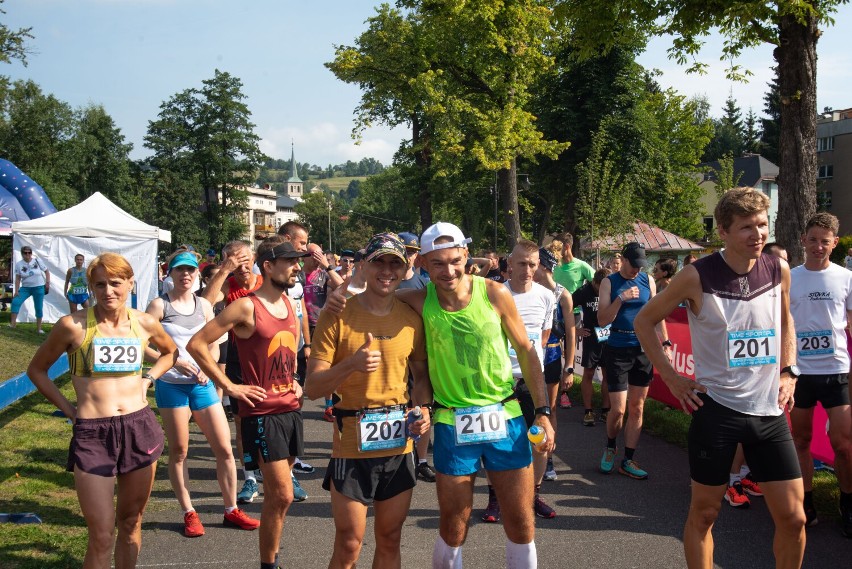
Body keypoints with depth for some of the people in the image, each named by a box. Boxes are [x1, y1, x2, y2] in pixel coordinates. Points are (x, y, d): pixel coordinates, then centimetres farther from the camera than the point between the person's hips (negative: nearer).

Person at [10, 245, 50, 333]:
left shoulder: (37, 261, -6)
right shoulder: (19, 264, -3)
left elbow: (46, 271, 2)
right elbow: (18, 278, -2)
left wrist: (47, 282, -8)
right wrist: (16, 291, -7)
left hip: (39, 287, -1)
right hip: (25, 287, 1)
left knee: (39, 308, 2)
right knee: (15, 302, -17)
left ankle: (39, 328, 12)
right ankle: (13, 324, -10)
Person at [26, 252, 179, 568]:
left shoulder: (144, 324, 2)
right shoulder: (74, 325, -7)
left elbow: (170, 352, 24)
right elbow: (36, 370, 7)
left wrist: (148, 379, 9)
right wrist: (66, 407, 0)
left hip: (140, 427, 3)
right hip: (92, 434, -3)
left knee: (131, 522, 15)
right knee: (102, 536, -5)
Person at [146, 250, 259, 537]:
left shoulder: (204, 305, 8)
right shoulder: (160, 305, -5)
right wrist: (175, 362, -18)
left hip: (202, 384, 4)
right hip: (171, 385, -4)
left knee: (224, 448, 3)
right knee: (179, 451, 6)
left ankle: (231, 510, 16)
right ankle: (189, 514, 19)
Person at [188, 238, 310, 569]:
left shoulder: (290, 305, 9)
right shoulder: (246, 307, -13)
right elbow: (196, 344, -14)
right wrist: (228, 386, -14)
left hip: (291, 408, 7)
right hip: (262, 412, -7)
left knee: (277, 494, 13)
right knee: (282, 495, -8)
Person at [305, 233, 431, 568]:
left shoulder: (412, 318, 3)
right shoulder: (337, 316, -9)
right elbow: (312, 388, -11)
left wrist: (424, 407, -4)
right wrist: (351, 364, -28)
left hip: (399, 447, 4)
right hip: (351, 446, -4)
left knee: (390, 541, 16)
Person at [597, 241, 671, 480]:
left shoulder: (648, 281, 6)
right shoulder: (609, 282, -3)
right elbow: (602, 320, -8)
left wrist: (665, 342, 3)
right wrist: (621, 298, -19)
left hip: (643, 349, 4)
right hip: (618, 350, -3)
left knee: (637, 408, 7)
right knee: (618, 409, -6)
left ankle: (628, 460, 17)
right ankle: (610, 447, 23)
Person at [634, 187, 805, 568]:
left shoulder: (779, 271, 0)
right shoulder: (697, 277, -12)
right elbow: (644, 321, -1)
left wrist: (789, 371, 8)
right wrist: (671, 377, -5)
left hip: (770, 409, 4)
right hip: (716, 408, -4)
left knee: (793, 517, 7)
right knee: (704, 513, 7)